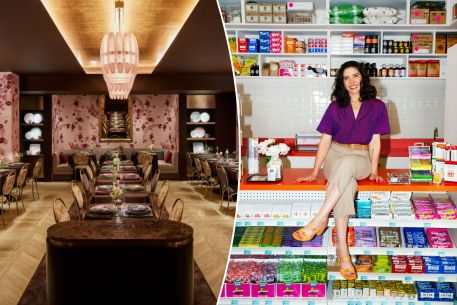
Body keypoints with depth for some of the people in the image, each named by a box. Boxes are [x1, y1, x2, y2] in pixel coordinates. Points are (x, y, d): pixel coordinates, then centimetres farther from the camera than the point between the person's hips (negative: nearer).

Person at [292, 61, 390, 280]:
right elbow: (325, 141, 5)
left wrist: (374, 171, -4)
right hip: (335, 155, 1)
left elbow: (375, 142, 6)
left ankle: (319, 220, -40)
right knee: (347, 184, -36)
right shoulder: (335, 107, 8)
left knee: (346, 164, -40)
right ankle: (342, 249, -41)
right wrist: (314, 173, -2)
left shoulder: (377, 106, 6)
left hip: (361, 158, 0)